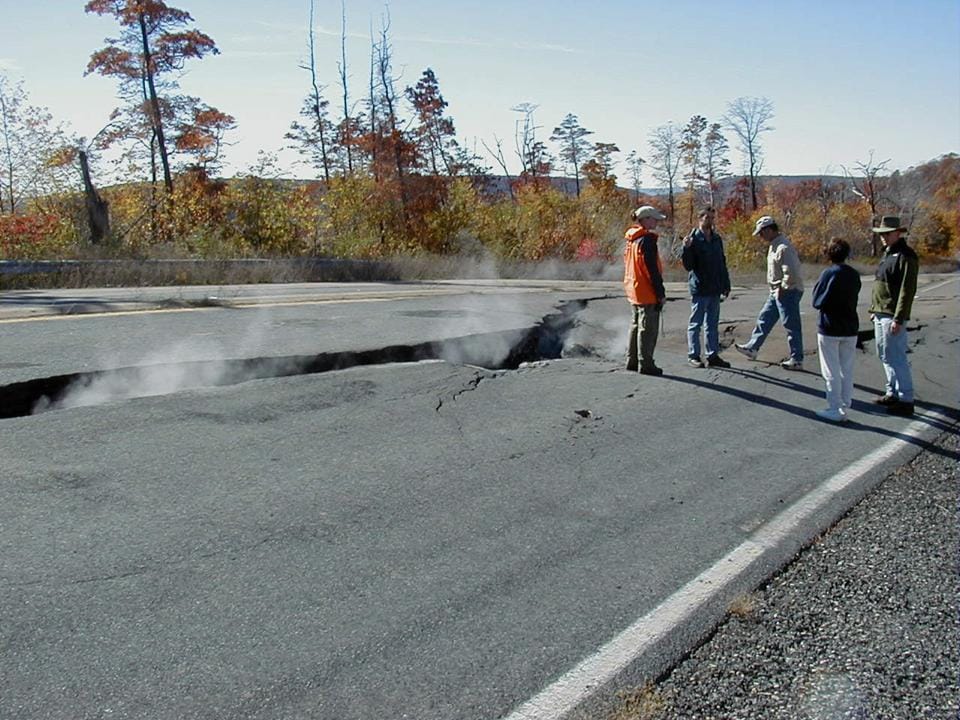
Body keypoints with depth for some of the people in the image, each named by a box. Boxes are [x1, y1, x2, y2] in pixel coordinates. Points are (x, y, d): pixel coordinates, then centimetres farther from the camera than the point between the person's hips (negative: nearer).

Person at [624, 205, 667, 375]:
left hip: (633, 291, 9)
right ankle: (645, 364, -2)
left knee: (636, 326, 16)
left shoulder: (631, 240, 12)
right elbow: (652, 269, -19)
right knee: (648, 329, -4)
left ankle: (632, 361, 22)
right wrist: (661, 292, -15)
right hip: (647, 293, -9)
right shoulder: (647, 239, -16)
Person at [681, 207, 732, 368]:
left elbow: (722, 263, 19)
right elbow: (688, 266, -12)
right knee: (695, 323, 2)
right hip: (699, 289, -6)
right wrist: (686, 249, -28)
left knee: (713, 324, 11)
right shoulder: (693, 239, -8)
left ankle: (713, 355, 17)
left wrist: (725, 285, 14)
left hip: (715, 290, 6)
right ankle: (693, 355, 9)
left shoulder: (717, 239, 12)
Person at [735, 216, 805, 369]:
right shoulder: (774, 245, 11)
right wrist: (777, 288, 15)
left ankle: (797, 360, 5)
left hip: (788, 292, -10)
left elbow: (791, 272, -28)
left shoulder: (783, 247, -22)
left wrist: (783, 288, -18)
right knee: (764, 319, 17)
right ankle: (752, 348, 27)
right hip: (776, 292, 10)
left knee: (791, 326, -3)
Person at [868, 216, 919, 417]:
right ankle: (893, 393, 25)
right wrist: (874, 309, 20)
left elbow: (907, 290, -19)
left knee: (896, 358, -8)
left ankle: (906, 400, -3)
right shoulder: (887, 253, 16)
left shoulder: (906, 256, -13)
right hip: (880, 314, 10)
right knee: (885, 356, 15)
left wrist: (898, 319, -22)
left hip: (892, 316, -10)